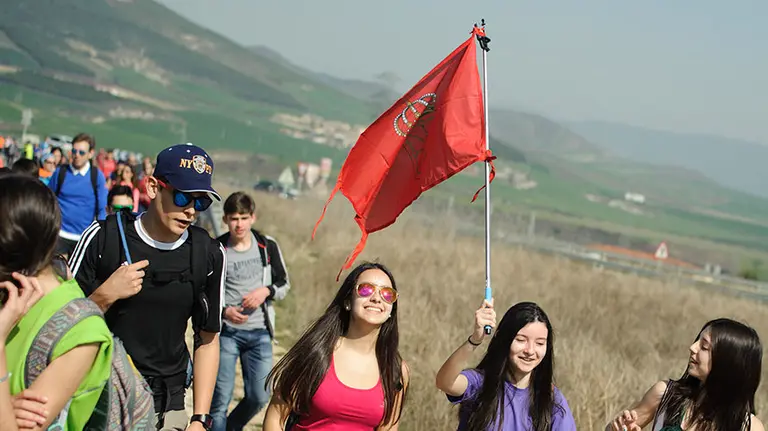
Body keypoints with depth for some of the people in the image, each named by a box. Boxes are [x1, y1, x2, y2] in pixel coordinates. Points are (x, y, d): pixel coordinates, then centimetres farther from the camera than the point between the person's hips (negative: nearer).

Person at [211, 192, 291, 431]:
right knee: (220, 398, -3)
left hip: (259, 333, 3)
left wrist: (267, 290, -10)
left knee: (259, 397, 7)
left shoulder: (268, 246, 3)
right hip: (226, 332, -3)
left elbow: (284, 284, 12)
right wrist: (224, 311, -17)